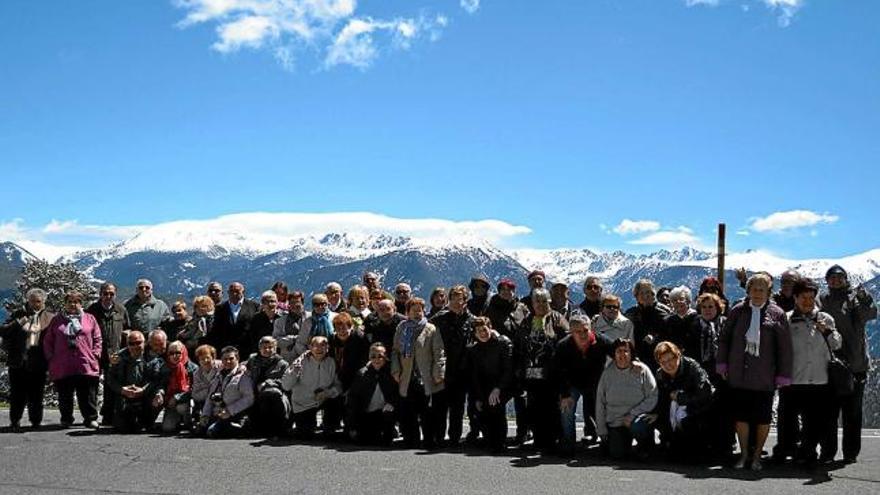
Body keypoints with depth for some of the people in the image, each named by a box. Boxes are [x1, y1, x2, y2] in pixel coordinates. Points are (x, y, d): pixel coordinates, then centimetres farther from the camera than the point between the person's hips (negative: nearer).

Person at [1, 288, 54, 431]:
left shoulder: (50, 317, 7)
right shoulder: (18, 315, 9)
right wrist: (17, 323, -12)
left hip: (39, 365, 0)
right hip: (18, 364, 0)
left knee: (36, 396, 6)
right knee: (18, 395, 2)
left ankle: (36, 422, 19)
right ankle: (15, 422, 9)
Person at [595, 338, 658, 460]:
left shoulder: (641, 370, -8)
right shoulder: (607, 373, 1)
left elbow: (653, 398, -11)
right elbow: (600, 403, 7)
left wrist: (632, 414, -19)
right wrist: (601, 431, 6)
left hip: (638, 417, -2)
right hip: (615, 423, 3)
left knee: (637, 427, -35)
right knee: (617, 454, -11)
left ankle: (646, 445, 0)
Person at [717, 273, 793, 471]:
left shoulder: (776, 314, 1)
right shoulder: (737, 311, 6)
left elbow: (784, 346, 0)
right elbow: (724, 338, 14)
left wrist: (784, 374, -3)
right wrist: (722, 362, 8)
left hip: (764, 377, -2)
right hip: (738, 374, 2)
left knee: (763, 417, 4)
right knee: (741, 415, 5)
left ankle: (757, 455, 18)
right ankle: (744, 453, 17)